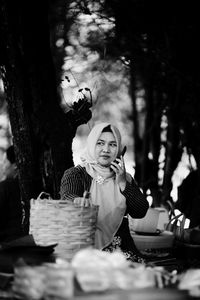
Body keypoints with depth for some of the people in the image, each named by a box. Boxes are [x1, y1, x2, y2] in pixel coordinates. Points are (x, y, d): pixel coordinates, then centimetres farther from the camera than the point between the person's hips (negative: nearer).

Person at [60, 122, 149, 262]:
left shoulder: (124, 178, 15)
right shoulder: (75, 174, 4)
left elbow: (141, 212, 5)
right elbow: (67, 194, -18)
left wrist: (122, 184, -5)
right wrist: (78, 200, -42)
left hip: (121, 249, 4)